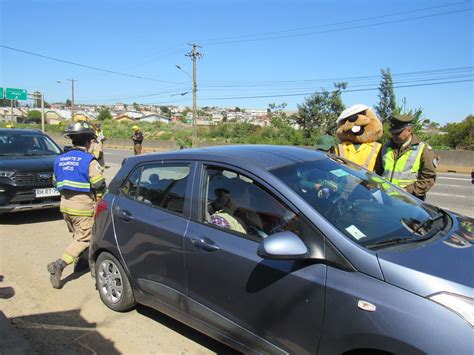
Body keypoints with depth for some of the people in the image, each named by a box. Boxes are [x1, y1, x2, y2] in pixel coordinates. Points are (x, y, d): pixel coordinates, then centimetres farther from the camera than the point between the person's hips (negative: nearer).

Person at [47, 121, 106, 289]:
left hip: (65, 205, 7)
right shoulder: (89, 161, -14)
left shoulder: (59, 159, 7)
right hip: (83, 207, -7)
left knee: (78, 235, 25)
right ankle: (59, 264, -11)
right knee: (83, 240, 2)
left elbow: (56, 182, 14)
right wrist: (100, 203, 2)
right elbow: (99, 186, -15)